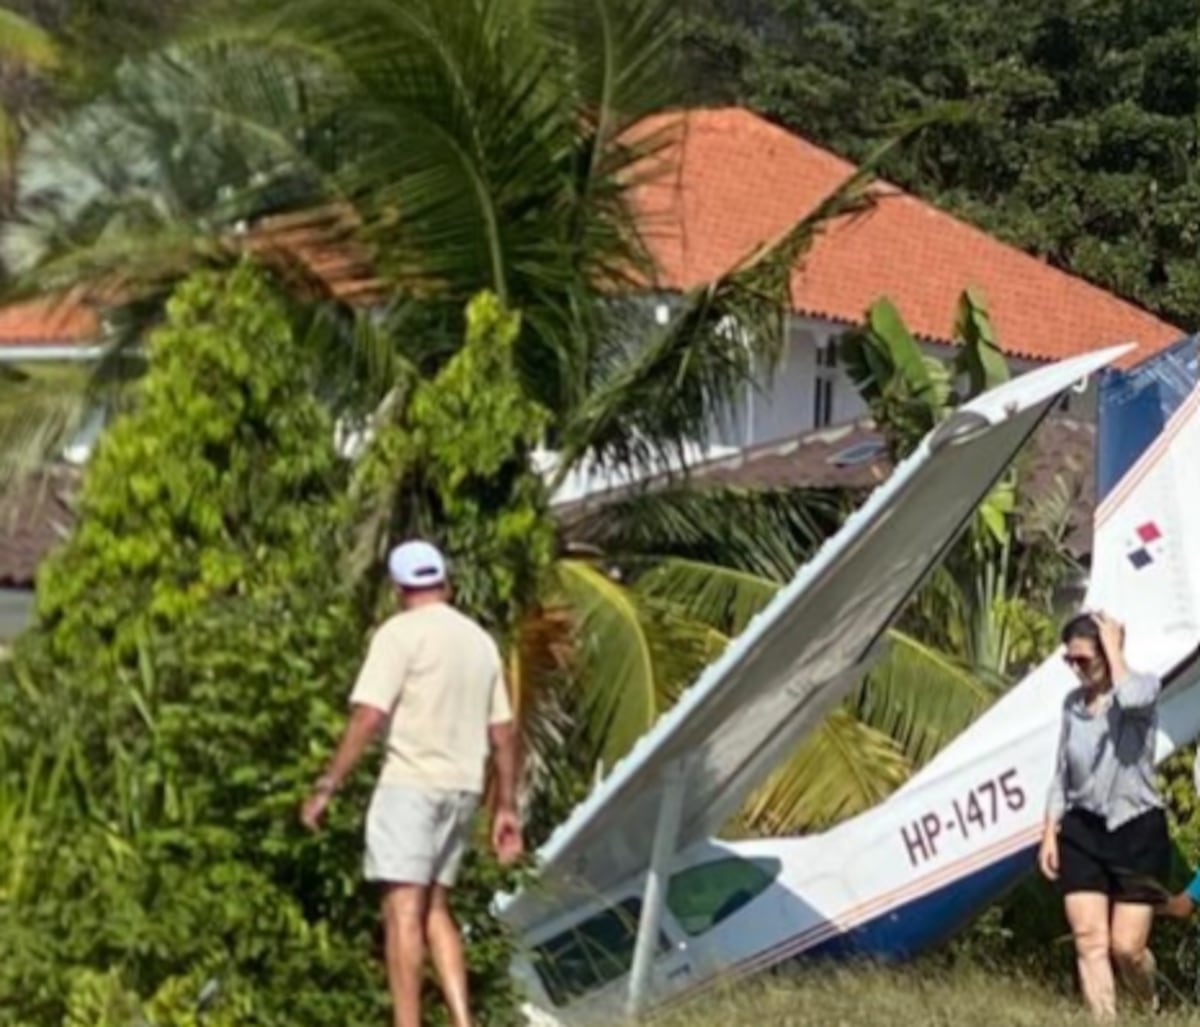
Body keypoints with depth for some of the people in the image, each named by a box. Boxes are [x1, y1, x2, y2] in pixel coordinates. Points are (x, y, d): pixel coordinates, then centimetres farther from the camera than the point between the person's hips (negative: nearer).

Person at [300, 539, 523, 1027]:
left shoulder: (400, 633, -5)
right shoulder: (481, 641, 16)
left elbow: (367, 717, -14)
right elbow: (503, 733, 16)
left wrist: (326, 786, -12)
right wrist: (506, 808, 21)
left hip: (411, 782, -7)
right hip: (463, 787, 7)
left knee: (404, 908, -7)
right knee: (434, 908, 14)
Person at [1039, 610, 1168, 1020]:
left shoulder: (1144, 687, -6)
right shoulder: (1073, 703, 8)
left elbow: (1130, 698, -33)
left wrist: (1115, 648, -19)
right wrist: (1049, 833, 7)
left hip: (1137, 831, -4)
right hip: (1082, 832, 4)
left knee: (1127, 948, -1)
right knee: (1090, 943, -6)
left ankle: (1154, 1012, 28)